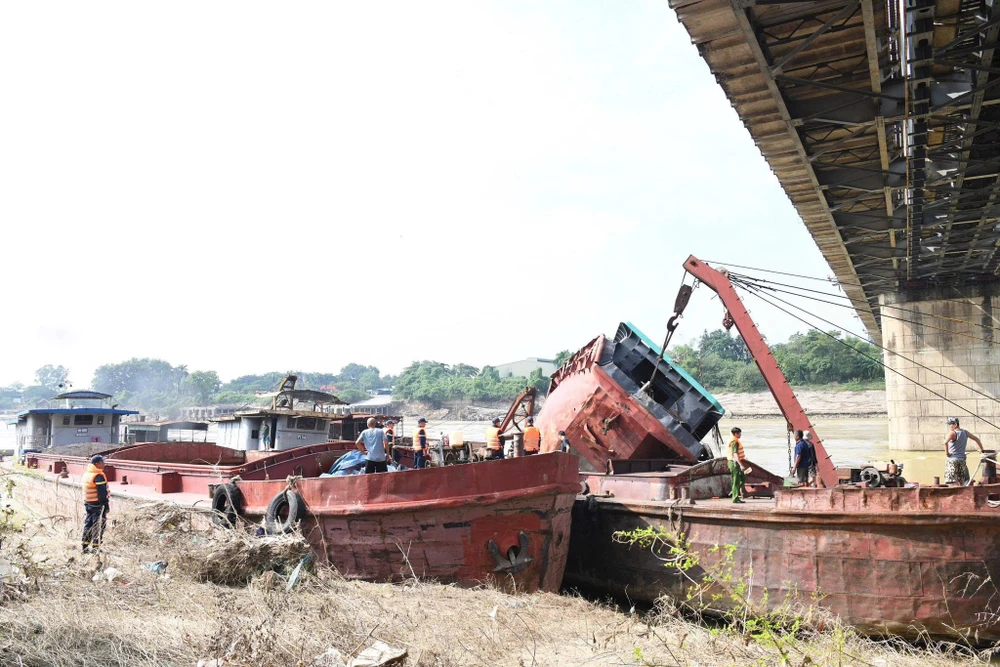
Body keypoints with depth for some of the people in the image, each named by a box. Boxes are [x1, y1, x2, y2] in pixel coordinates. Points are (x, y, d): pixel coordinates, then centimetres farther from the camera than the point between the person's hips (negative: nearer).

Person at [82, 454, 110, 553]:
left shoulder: (86, 474, 10)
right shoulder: (99, 476, -19)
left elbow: (87, 491, 16)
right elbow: (102, 493, -20)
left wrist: (86, 503, 22)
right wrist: (106, 504, -15)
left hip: (88, 503, 9)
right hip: (98, 504, -9)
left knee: (88, 524, 15)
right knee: (98, 526, -1)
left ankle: (85, 546, 20)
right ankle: (95, 546, 1)